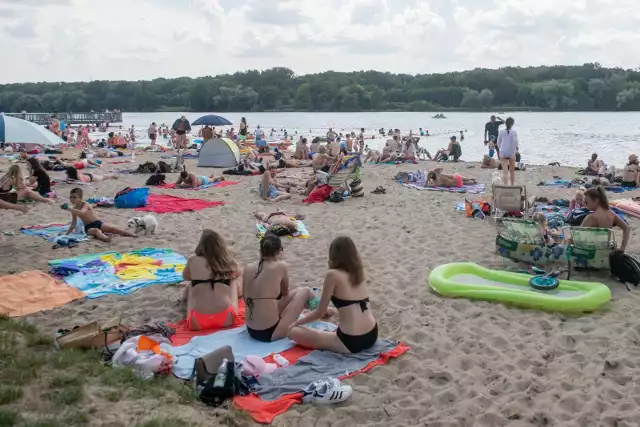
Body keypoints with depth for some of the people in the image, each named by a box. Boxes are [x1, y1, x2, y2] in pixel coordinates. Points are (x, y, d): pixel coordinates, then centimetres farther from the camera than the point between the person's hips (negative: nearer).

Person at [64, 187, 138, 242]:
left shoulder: (85, 205, -5)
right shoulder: (74, 209, 11)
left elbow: (81, 212, -28)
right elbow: (73, 224, 19)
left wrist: (69, 209, -34)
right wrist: (67, 234, 16)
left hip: (98, 223, -1)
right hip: (89, 227, 1)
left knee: (113, 229, -21)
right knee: (96, 230, -35)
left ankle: (133, 235, -32)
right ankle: (106, 238, -70)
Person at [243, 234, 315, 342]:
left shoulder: (248, 268, 2)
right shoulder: (281, 266, -10)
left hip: (251, 331, 6)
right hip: (270, 332, -6)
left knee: (295, 292, 24)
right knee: (305, 291, 13)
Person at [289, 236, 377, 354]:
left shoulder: (333, 274, -8)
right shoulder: (358, 272, 11)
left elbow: (319, 313, -2)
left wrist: (296, 323, 13)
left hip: (350, 341, -9)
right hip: (372, 336, 9)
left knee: (294, 332, -1)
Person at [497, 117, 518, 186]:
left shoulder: (501, 132, 1)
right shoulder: (514, 132, -7)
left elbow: (498, 143, 8)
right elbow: (515, 141, -17)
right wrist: (517, 148, 3)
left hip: (503, 153, 1)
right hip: (512, 153, 0)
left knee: (505, 171, -5)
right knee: (512, 170, 18)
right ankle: (512, 185, 31)